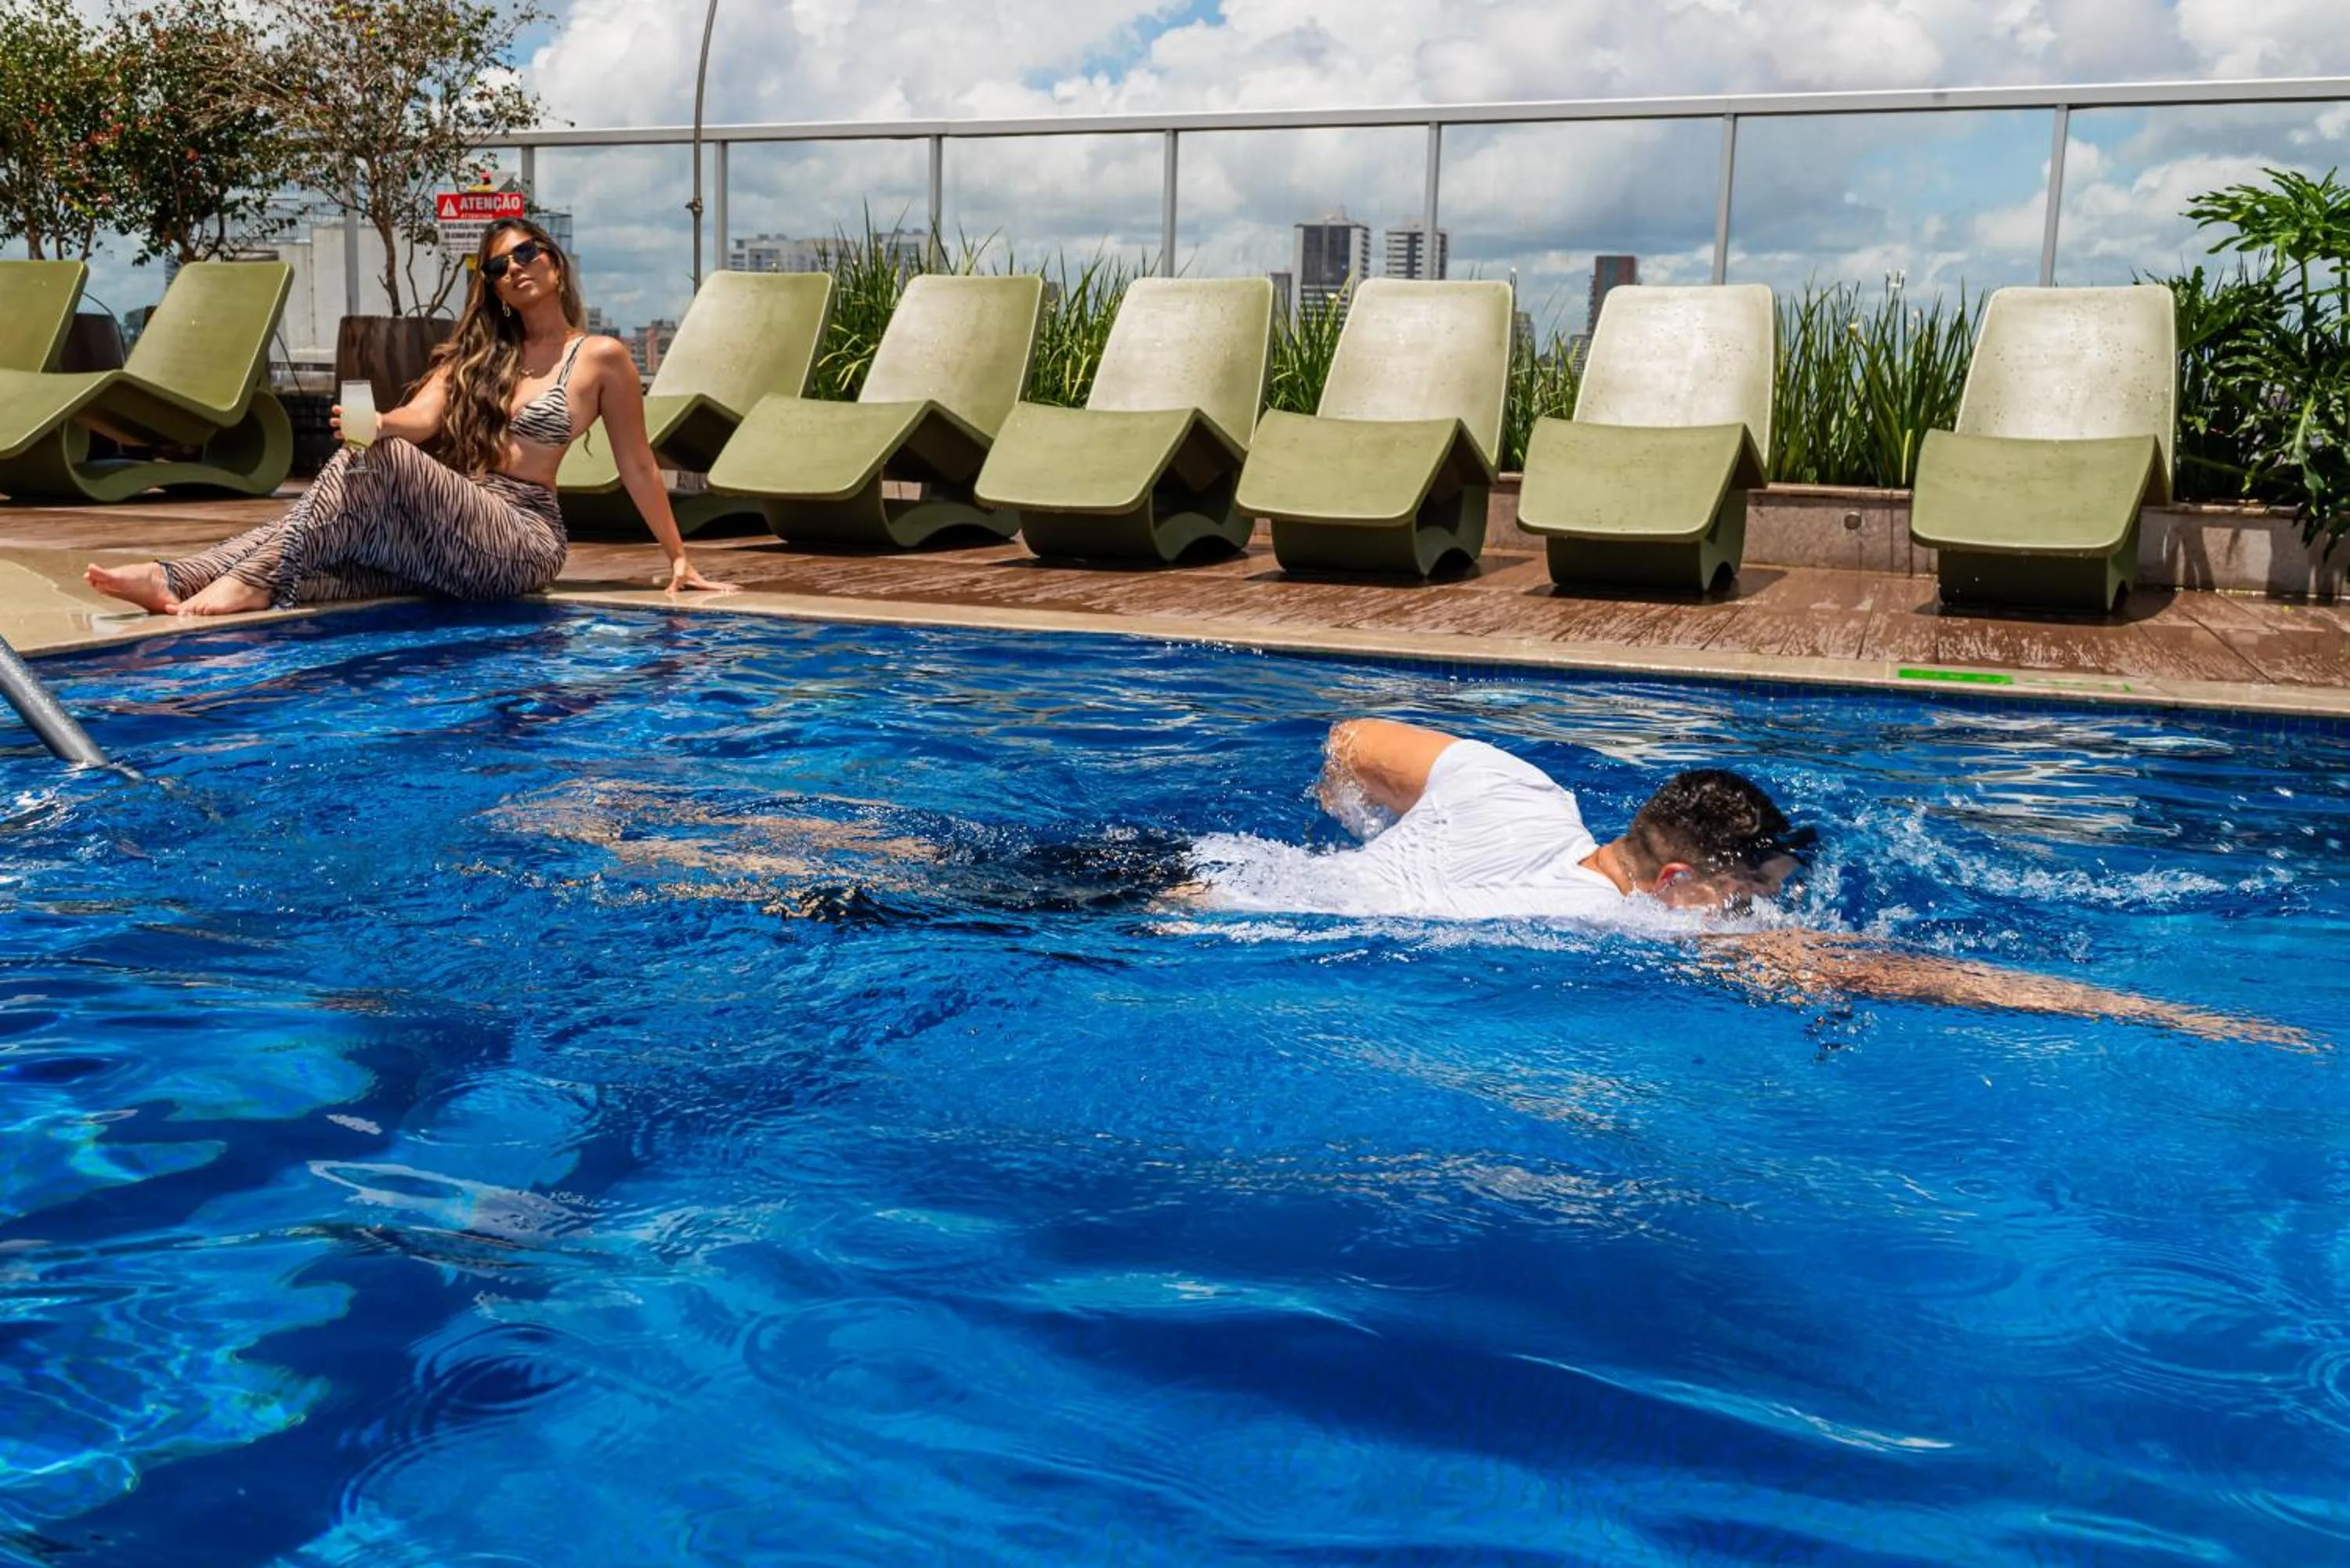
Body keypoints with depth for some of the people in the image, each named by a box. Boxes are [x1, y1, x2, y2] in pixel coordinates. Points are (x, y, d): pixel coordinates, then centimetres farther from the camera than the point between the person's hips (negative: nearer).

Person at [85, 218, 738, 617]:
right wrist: (378, 422, -24)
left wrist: (679, 559, 4)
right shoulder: (480, 353, 18)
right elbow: (423, 417, 0)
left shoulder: (600, 358, 2)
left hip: (523, 540, -6)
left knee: (381, 463, -27)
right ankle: (176, 580, -32)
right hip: (452, 537, 6)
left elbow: (637, 467, 5)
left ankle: (257, 578, -31)